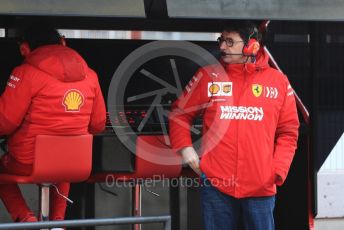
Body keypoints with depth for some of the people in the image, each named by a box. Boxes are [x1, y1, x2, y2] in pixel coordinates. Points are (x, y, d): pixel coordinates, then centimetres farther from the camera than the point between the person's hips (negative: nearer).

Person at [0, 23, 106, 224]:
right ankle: (57, 220, 23)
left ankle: (25, 218, 4)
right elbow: (98, 125, 11)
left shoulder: (27, 73, -13)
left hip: (28, 163, -5)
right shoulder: (88, 74, 3)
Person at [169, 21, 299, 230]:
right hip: (216, 183, 0)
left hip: (261, 186, 0)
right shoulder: (208, 76, 5)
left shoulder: (278, 81, 4)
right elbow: (180, 114, 13)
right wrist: (185, 148, -1)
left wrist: (279, 170, -3)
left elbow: (288, 132, 8)